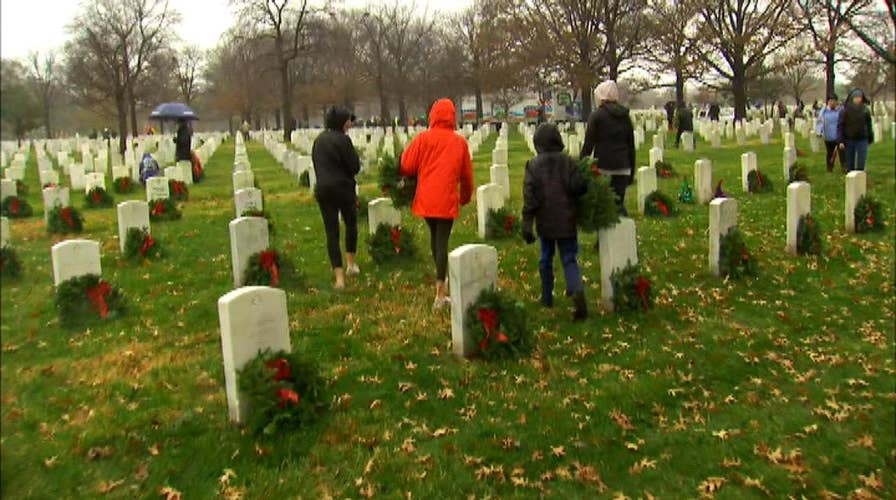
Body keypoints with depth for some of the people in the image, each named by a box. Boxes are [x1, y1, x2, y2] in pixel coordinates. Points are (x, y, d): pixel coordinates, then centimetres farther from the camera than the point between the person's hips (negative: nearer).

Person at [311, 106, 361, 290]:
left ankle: (339, 277, 0)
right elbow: (355, 167, -12)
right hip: (343, 188, -4)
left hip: (322, 190, 5)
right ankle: (351, 264, 27)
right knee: (351, 223, 21)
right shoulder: (342, 139, -13)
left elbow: (316, 165, 12)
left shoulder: (318, 140, 8)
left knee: (331, 232, 4)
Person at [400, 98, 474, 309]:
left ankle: (441, 281, 35)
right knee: (442, 241, -1)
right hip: (447, 199, -1)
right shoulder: (459, 142, 2)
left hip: (426, 198, 1)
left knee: (434, 236, 21)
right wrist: (466, 196, 24)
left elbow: (406, 166, -5)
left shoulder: (423, 138, -2)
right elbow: (467, 174, 8)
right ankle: (440, 294, -3)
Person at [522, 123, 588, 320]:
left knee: (546, 258, 17)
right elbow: (578, 187, -10)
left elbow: (529, 195, -9)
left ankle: (547, 297, 26)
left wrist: (527, 223, -9)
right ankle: (577, 290, -21)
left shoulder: (533, 165, -5)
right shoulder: (567, 162, -5)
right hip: (566, 221, 0)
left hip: (545, 222, 1)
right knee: (569, 259, 4)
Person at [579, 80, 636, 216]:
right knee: (619, 203, 9)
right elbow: (631, 145, 14)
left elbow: (588, 145, -8)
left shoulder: (596, 115, -5)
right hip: (622, 167, 4)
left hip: (603, 167, -4)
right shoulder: (625, 117, 11)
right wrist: (631, 171, 21)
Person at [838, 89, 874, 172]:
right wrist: (841, 141, -12)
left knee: (861, 161, -2)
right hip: (850, 139, -1)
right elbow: (840, 125, -6)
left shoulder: (865, 110, 3)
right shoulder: (846, 110, -4)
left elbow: (869, 125, 10)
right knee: (850, 162, 7)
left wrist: (870, 138, 11)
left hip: (862, 139, 1)